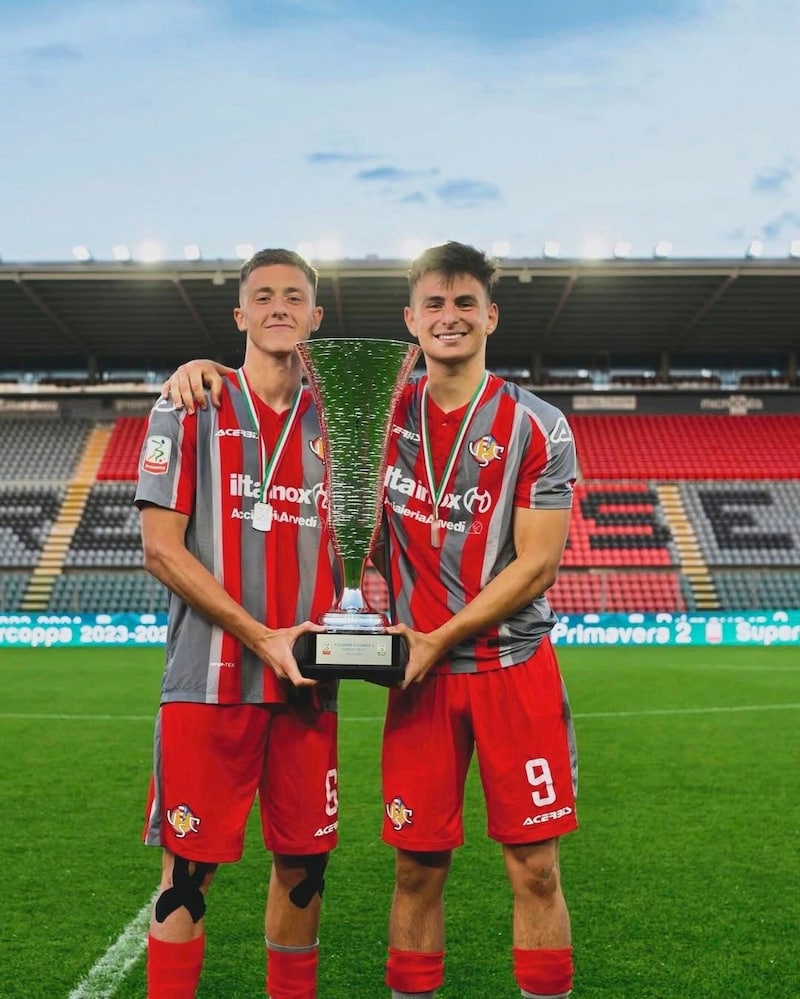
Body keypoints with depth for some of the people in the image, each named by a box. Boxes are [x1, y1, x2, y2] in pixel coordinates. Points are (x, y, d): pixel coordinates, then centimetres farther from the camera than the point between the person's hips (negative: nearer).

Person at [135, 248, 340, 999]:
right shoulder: (190, 409, 0)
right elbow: (161, 547, -6)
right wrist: (260, 635, -13)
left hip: (307, 682, 4)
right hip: (210, 678, -4)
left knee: (303, 862, 12)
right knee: (188, 870, 2)